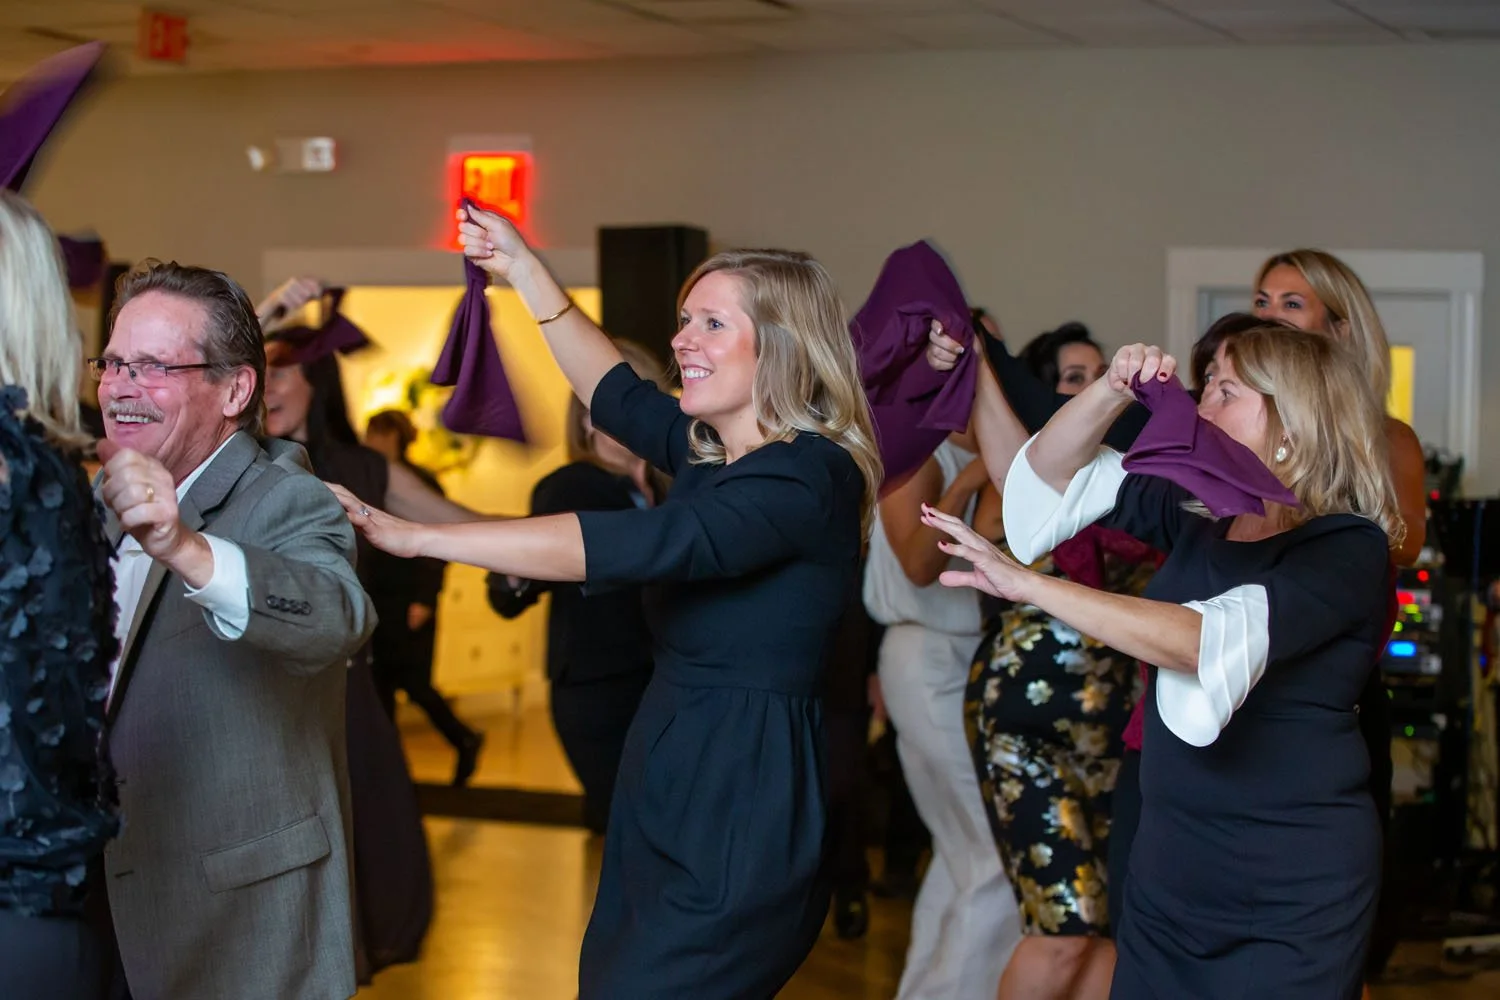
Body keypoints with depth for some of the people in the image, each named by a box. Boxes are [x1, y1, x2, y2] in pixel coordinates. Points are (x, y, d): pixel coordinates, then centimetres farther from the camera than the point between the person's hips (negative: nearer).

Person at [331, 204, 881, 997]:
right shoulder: (711, 451, 10)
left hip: (738, 821, -9)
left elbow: (636, 545, -28)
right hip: (663, 788, 9)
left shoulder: (807, 477, -17)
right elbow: (617, 395, 28)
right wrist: (524, 269, 23)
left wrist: (410, 535, -28)